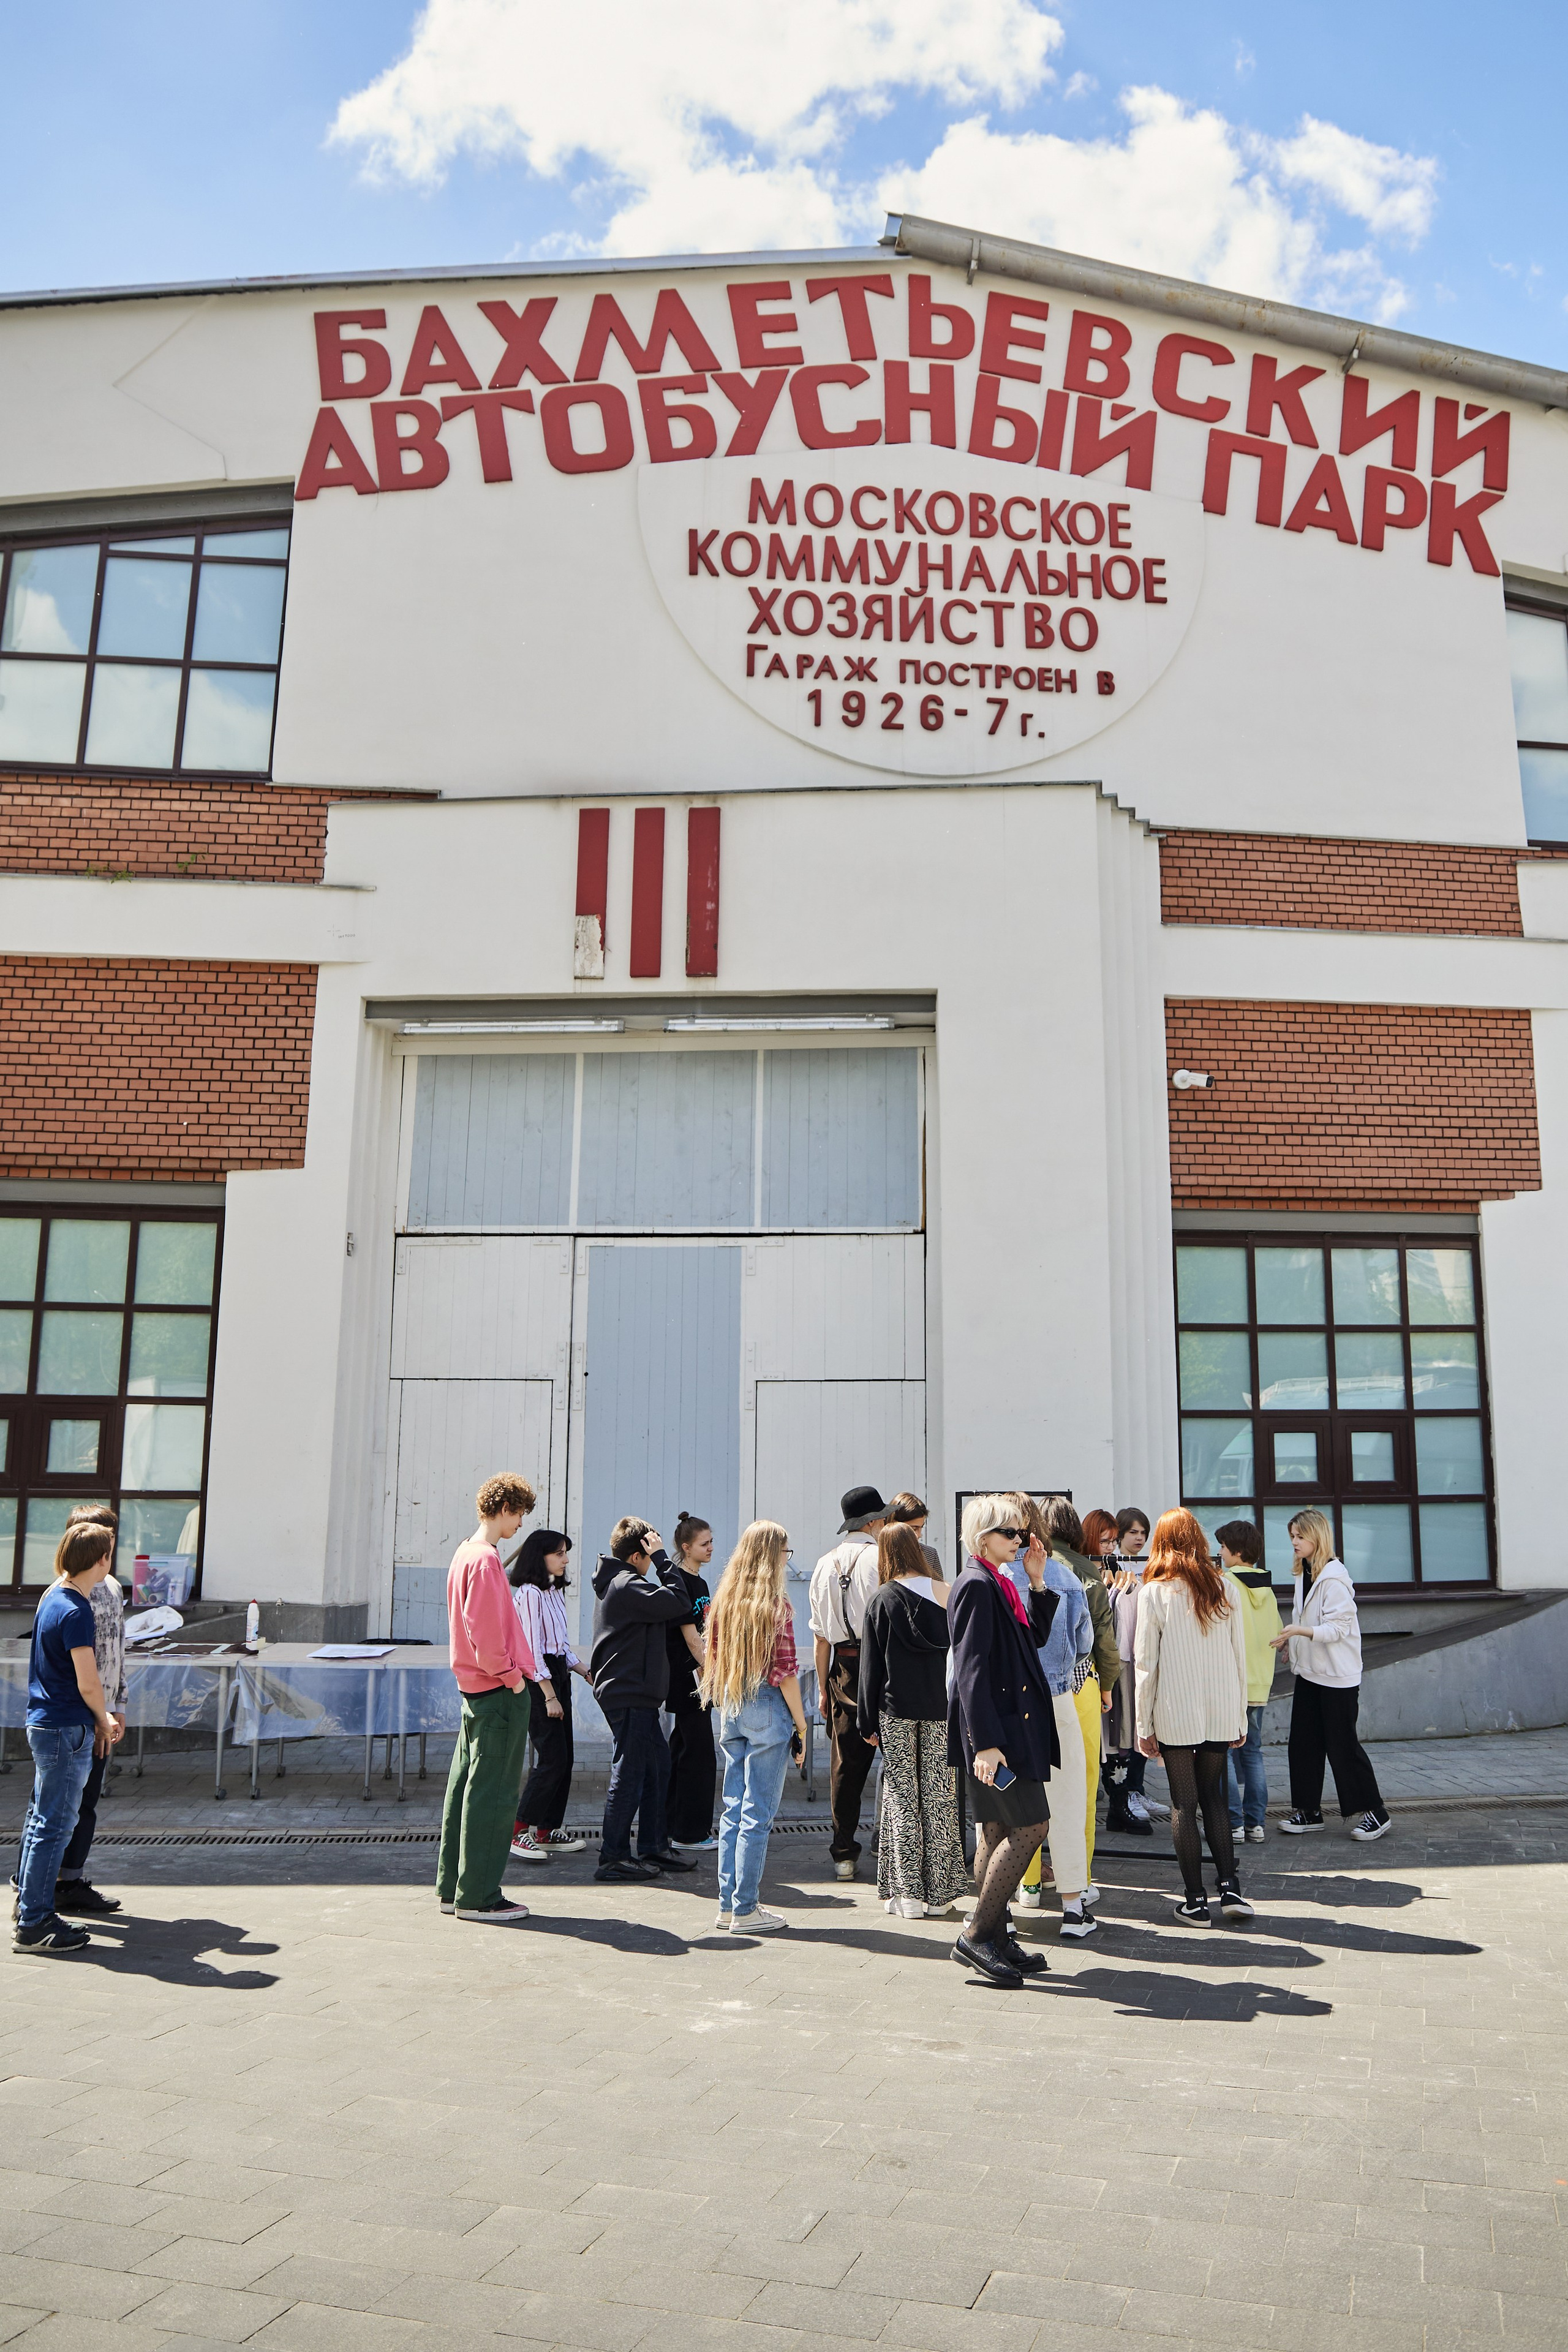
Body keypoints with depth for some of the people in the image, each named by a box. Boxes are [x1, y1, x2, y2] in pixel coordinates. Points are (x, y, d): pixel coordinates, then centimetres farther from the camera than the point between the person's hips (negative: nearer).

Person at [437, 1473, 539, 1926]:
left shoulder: (465, 1553, 13)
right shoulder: (487, 1560, -17)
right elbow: (487, 1631, -23)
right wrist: (511, 1675, -12)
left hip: (475, 1687, 10)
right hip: (499, 1690, -10)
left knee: (466, 1787, 14)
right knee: (493, 1794, -3)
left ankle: (452, 1888, 22)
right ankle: (478, 1898, 3)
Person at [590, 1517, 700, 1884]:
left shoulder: (616, 1583, 16)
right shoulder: (628, 1586, -17)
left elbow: (669, 1612, 15)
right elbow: (678, 1604, -22)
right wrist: (662, 1558, -16)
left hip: (636, 1694, 11)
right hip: (629, 1696, -11)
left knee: (658, 1767, 15)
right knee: (629, 1776, -3)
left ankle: (655, 1848, 23)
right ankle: (613, 1858, 4)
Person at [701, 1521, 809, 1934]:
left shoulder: (724, 1600, 7)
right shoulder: (775, 1604, -12)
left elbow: (711, 1658, 11)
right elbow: (784, 1671, -13)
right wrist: (800, 1724, -5)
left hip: (730, 1709, 7)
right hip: (767, 1710, -7)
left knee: (733, 1808, 14)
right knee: (757, 1813, 0)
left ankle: (728, 1904, 19)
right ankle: (745, 1910, 5)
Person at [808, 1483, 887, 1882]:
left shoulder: (825, 1565, 9)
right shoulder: (882, 1559, -9)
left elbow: (820, 1637, 11)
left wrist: (823, 1687, 17)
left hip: (843, 1669, 5)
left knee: (845, 1763, 9)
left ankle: (844, 1854, 14)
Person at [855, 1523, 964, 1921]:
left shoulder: (882, 1600, -3)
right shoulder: (946, 1594, 0)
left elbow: (871, 1666, -1)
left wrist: (867, 1721, 5)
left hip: (896, 1710, -2)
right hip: (941, 1709, 2)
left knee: (901, 1796, 5)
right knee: (939, 1796, 7)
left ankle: (907, 1893, 4)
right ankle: (939, 1893, 11)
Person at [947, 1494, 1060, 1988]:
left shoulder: (1001, 1584, 13)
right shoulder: (977, 1586, -16)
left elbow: (1034, 1638, 20)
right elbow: (971, 1669, -21)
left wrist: (1037, 1583, 10)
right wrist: (986, 1742, -25)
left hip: (1012, 1723, 9)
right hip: (993, 1727, -9)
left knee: (998, 1831, 12)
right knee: (1031, 1825, -9)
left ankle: (996, 1938, 19)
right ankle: (977, 1936, -3)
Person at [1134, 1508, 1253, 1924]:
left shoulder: (1154, 1593, -8)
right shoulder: (1226, 1590, 1)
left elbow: (1145, 1663, -7)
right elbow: (1239, 1657, 5)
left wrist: (1144, 1726, 1)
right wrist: (1240, 1719, 14)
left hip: (1175, 1714, -3)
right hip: (1221, 1712, 3)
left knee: (1184, 1802, 5)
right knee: (1214, 1795, 16)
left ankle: (1195, 1900, 9)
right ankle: (1230, 1887, 8)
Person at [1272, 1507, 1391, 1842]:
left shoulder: (1334, 1577, -18)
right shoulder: (1303, 1575, 10)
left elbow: (1338, 1628, -22)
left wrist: (1299, 1631, -31)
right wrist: (1289, 1639, 13)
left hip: (1337, 1675, -8)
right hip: (1308, 1671, 8)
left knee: (1342, 1744, -2)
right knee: (1303, 1742, 8)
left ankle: (1374, 1811, 11)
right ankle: (1308, 1811, 17)